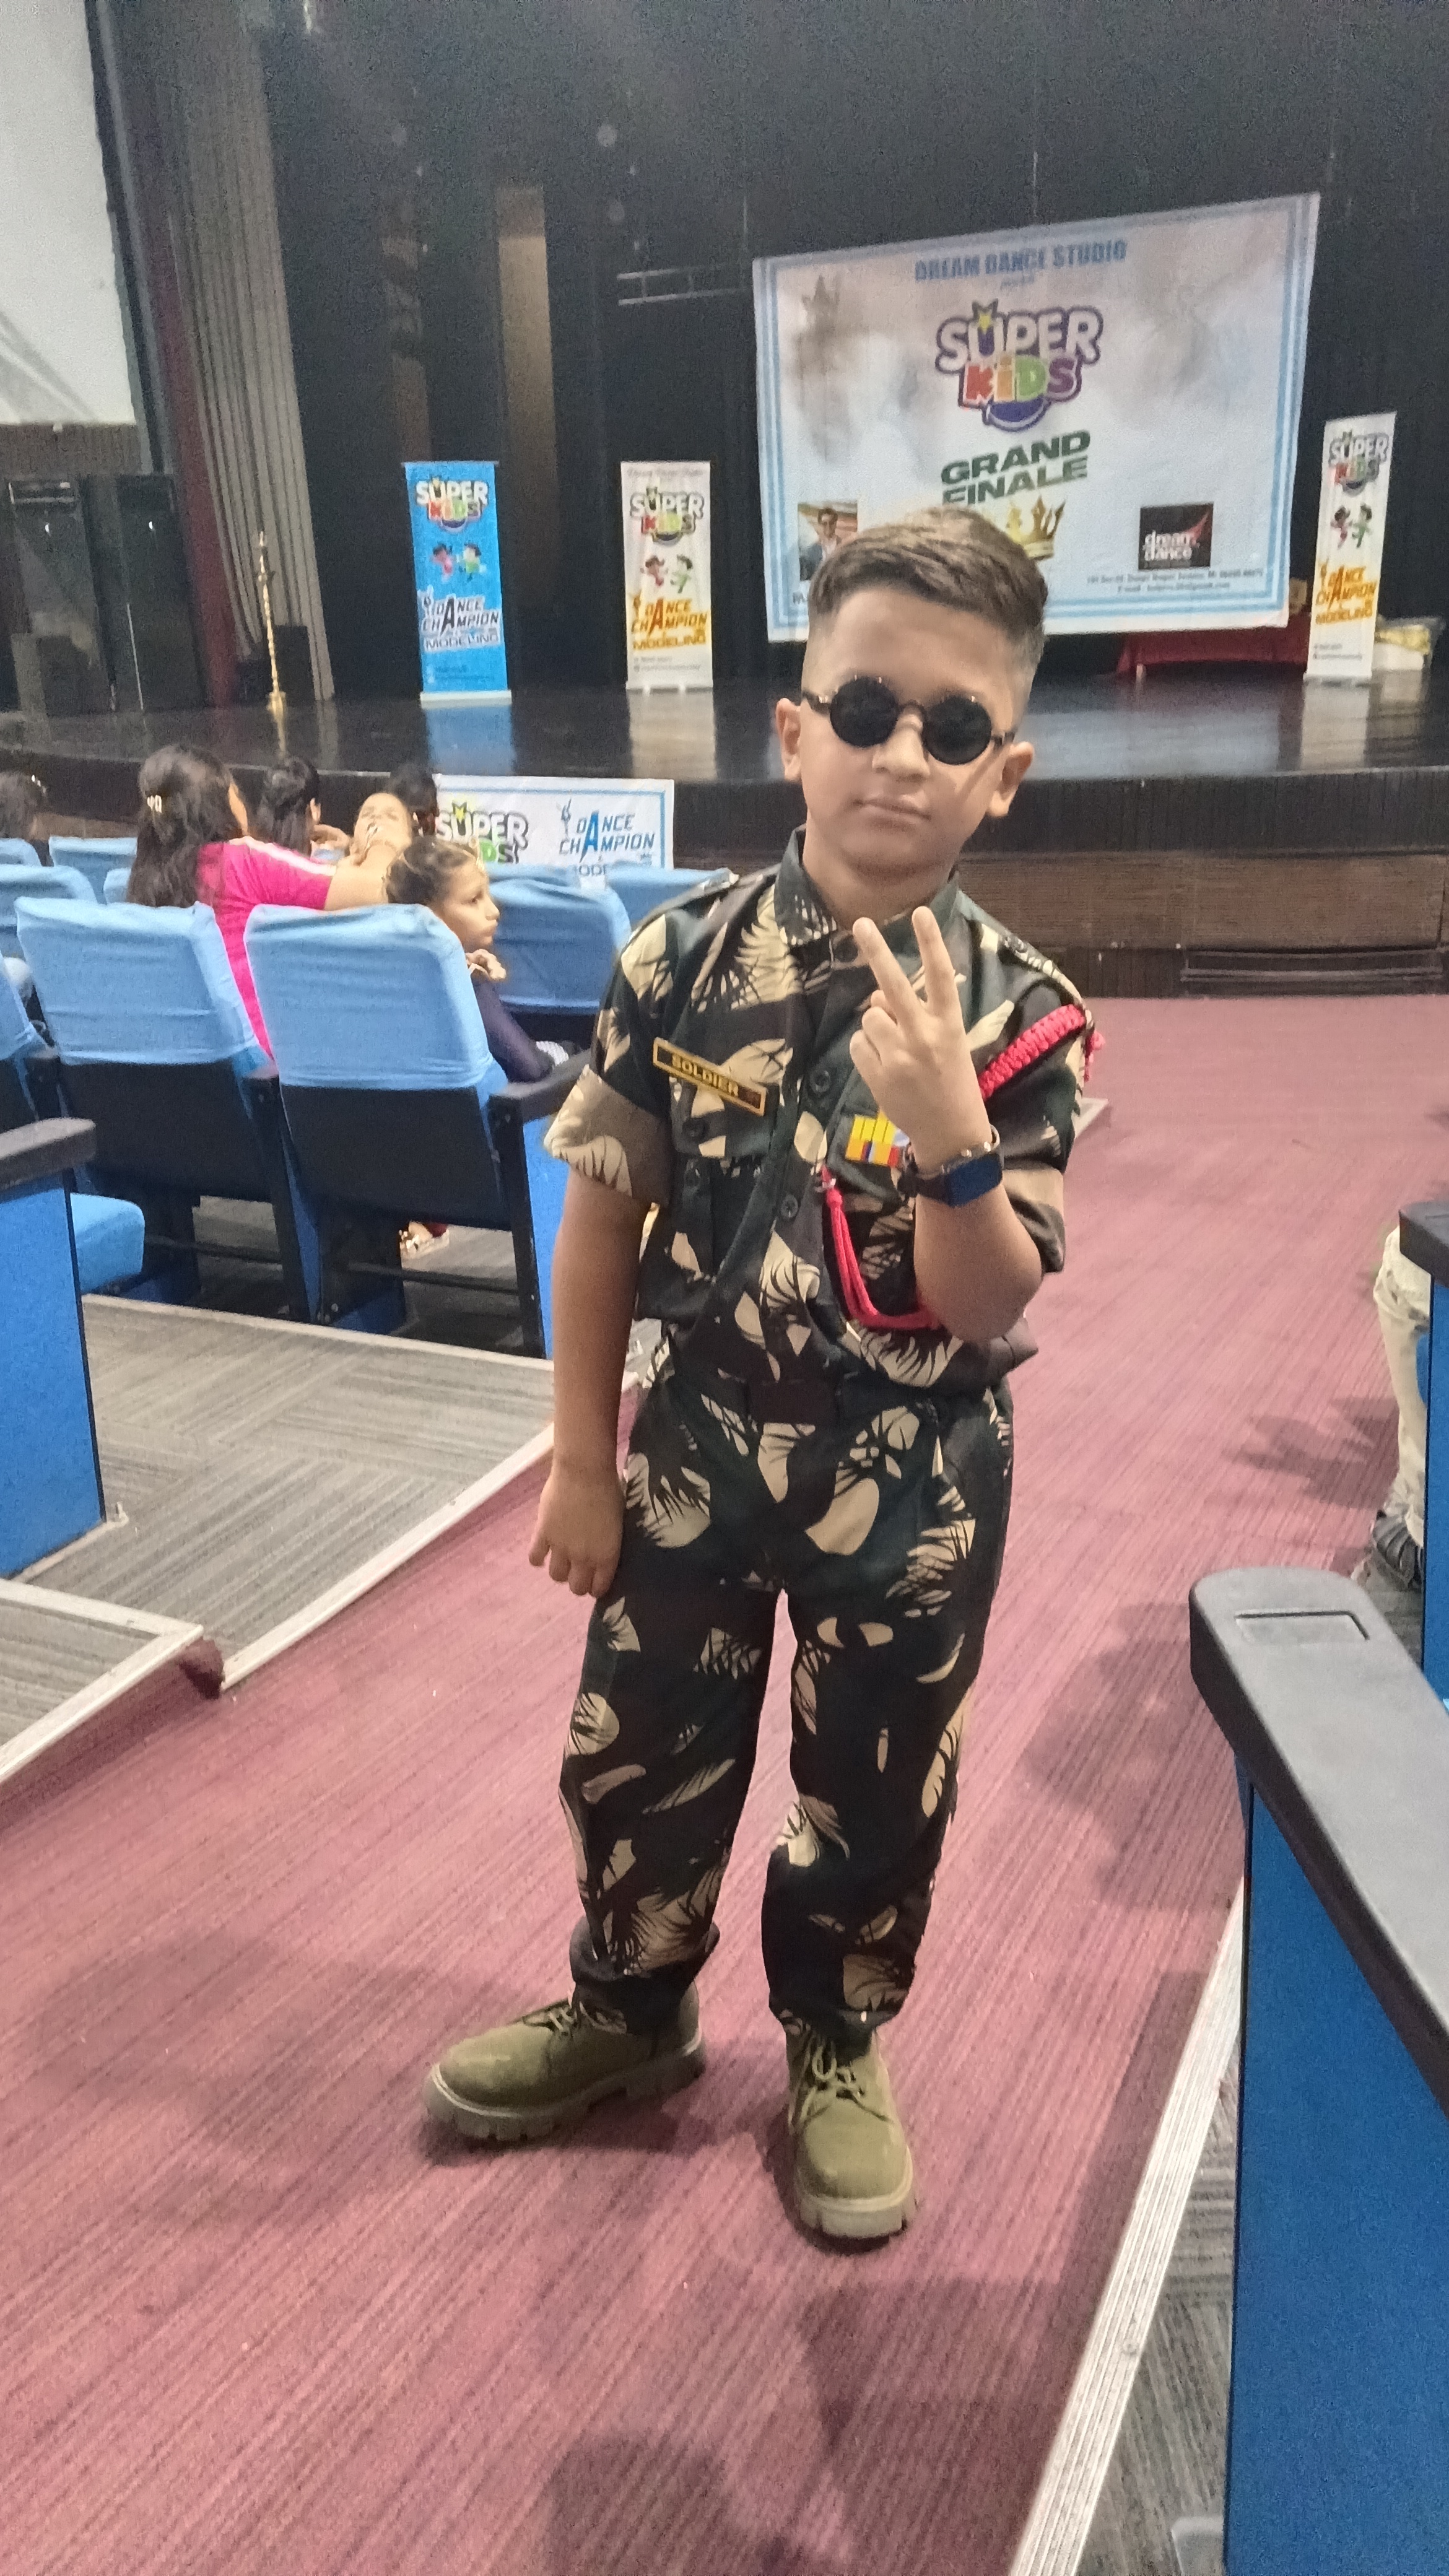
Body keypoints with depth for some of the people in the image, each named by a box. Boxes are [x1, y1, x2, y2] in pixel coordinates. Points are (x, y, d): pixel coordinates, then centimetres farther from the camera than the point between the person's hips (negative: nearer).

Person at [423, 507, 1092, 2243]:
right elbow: (604, 1211, -3)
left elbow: (988, 1315, -14)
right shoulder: (682, 961, -11)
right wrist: (583, 1461, -1)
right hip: (698, 1447, 1)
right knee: (637, 1761, 17)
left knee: (876, 1793, 17)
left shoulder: (1019, 1018, -13)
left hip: (911, 1486, -1)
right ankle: (630, 2011, 47)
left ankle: (834, 2053, 46)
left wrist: (951, 1138, -33)